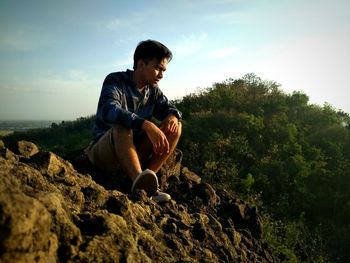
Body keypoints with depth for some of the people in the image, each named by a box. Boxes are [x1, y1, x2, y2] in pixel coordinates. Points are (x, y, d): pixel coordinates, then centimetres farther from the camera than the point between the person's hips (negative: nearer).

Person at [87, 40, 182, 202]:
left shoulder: (153, 90, 4)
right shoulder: (115, 81, -14)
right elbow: (108, 110, -33)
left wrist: (172, 117, -19)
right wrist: (146, 125, -46)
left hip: (135, 151, 5)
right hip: (102, 150, -5)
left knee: (175, 127, -12)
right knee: (122, 126, -36)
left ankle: (147, 181, -25)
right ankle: (139, 180, -56)